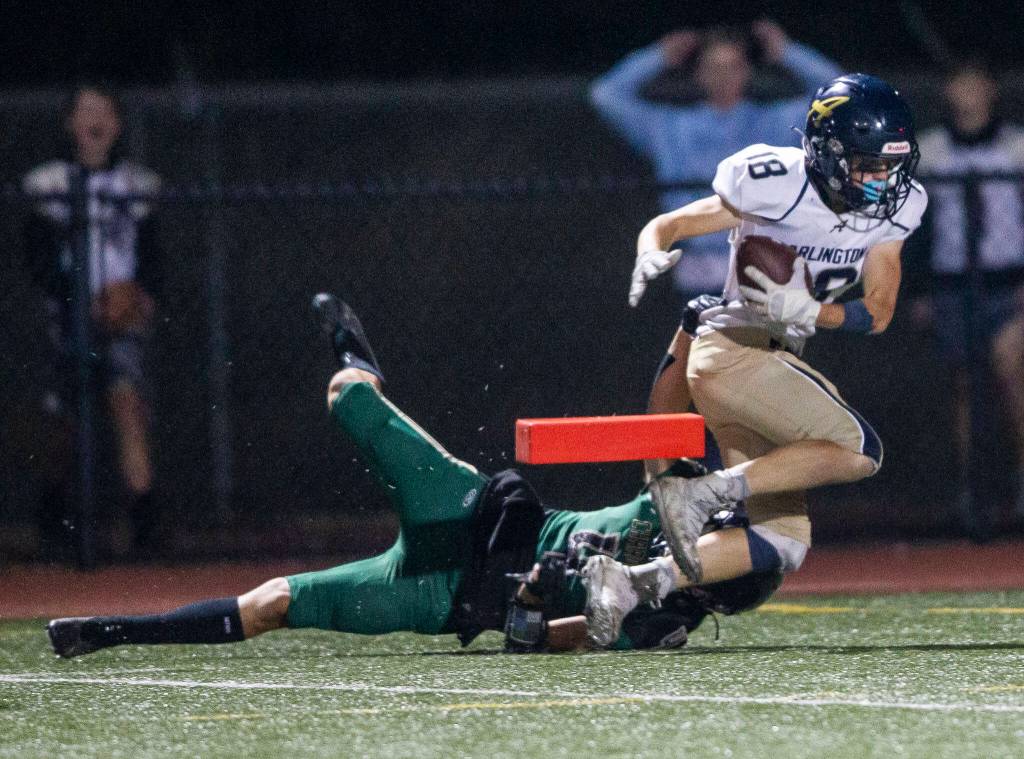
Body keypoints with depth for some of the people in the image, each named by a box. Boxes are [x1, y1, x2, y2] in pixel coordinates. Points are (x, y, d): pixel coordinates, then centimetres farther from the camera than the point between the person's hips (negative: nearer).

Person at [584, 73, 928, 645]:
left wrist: (804, 309, -19)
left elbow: (877, 313, -1)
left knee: (785, 542, 4)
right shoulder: (776, 187, -16)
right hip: (732, 350, -8)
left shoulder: (890, 209, 3)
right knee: (860, 452, -19)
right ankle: (703, 494, -20)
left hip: (778, 360, 8)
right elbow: (663, 228, -8)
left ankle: (632, 585, -2)